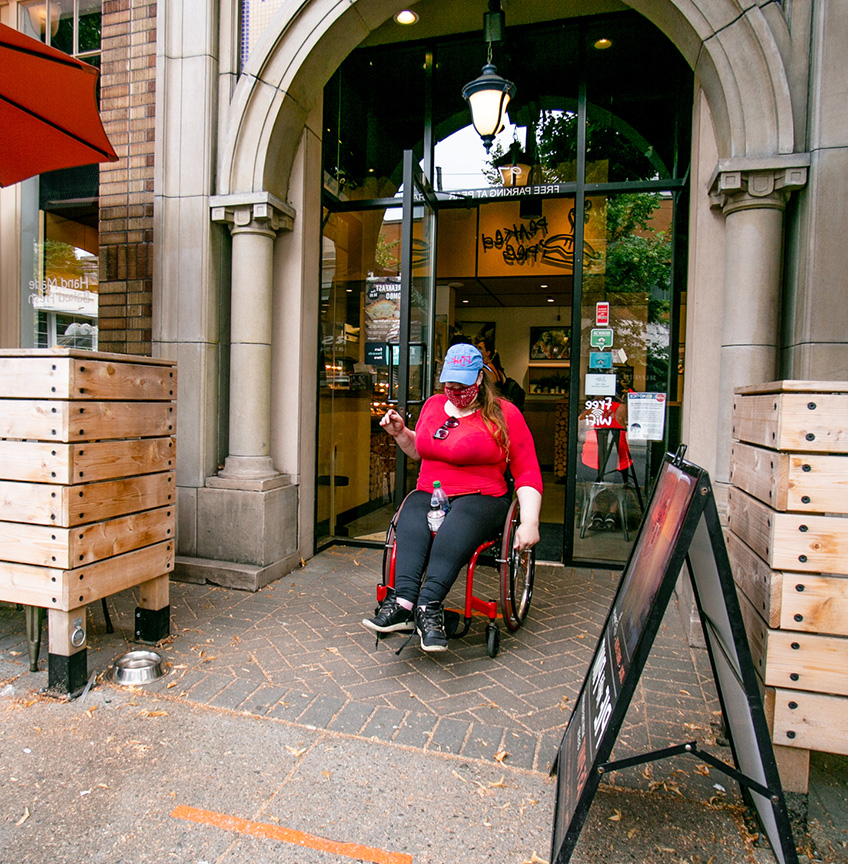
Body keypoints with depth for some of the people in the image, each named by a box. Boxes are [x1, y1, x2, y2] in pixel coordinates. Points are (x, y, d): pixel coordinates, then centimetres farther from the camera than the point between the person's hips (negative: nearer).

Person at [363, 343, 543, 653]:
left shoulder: (504, 414, 2)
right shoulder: (433, 405, 17)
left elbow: (528, 473, 0)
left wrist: (529, 522, -11)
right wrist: (400, 433, 12)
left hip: (480, 497, -3)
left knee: (454, 530, -37)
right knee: (410, 526, -30)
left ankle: (427, 606, -45)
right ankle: (404, 602, -42)